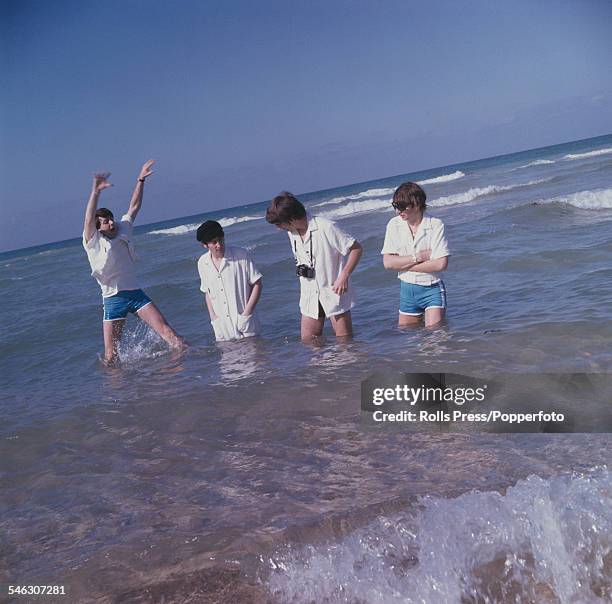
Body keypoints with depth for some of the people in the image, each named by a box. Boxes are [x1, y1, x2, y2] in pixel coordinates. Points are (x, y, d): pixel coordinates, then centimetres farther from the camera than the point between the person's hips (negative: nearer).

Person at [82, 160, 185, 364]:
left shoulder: (123, 230, 10)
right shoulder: (93, 242, -4)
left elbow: (134, 206, 10)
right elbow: (89, 218, -22)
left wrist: (141, 180, 1)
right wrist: (96, 192, -36)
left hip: (135, 293, 4)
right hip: (113, 299, -3)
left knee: (166, 331, -8)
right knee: (110, 354, -3)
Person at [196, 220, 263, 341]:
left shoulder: (241, 255, -9)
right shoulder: (202, 263, 2)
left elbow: (257, 284, -4)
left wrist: (246, 313, -10)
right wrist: (213, 316, 3)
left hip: (244, 322, -3)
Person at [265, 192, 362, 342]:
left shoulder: (326, 228, -18)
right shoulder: (291, 233, 3)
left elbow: (356, 248, -13)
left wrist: (344, 277, -19)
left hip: (333, 292, -6)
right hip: (309, 296, 6)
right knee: (308, 342, 5)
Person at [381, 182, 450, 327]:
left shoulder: (435, 225, -12)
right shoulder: (394, 225, -3)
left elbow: (441, 264, -19)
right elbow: (388, 262, -7)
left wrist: (403, 264, -14)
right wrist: (418, 257, -16)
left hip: (432, 288, -3)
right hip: (407, 289, 4)